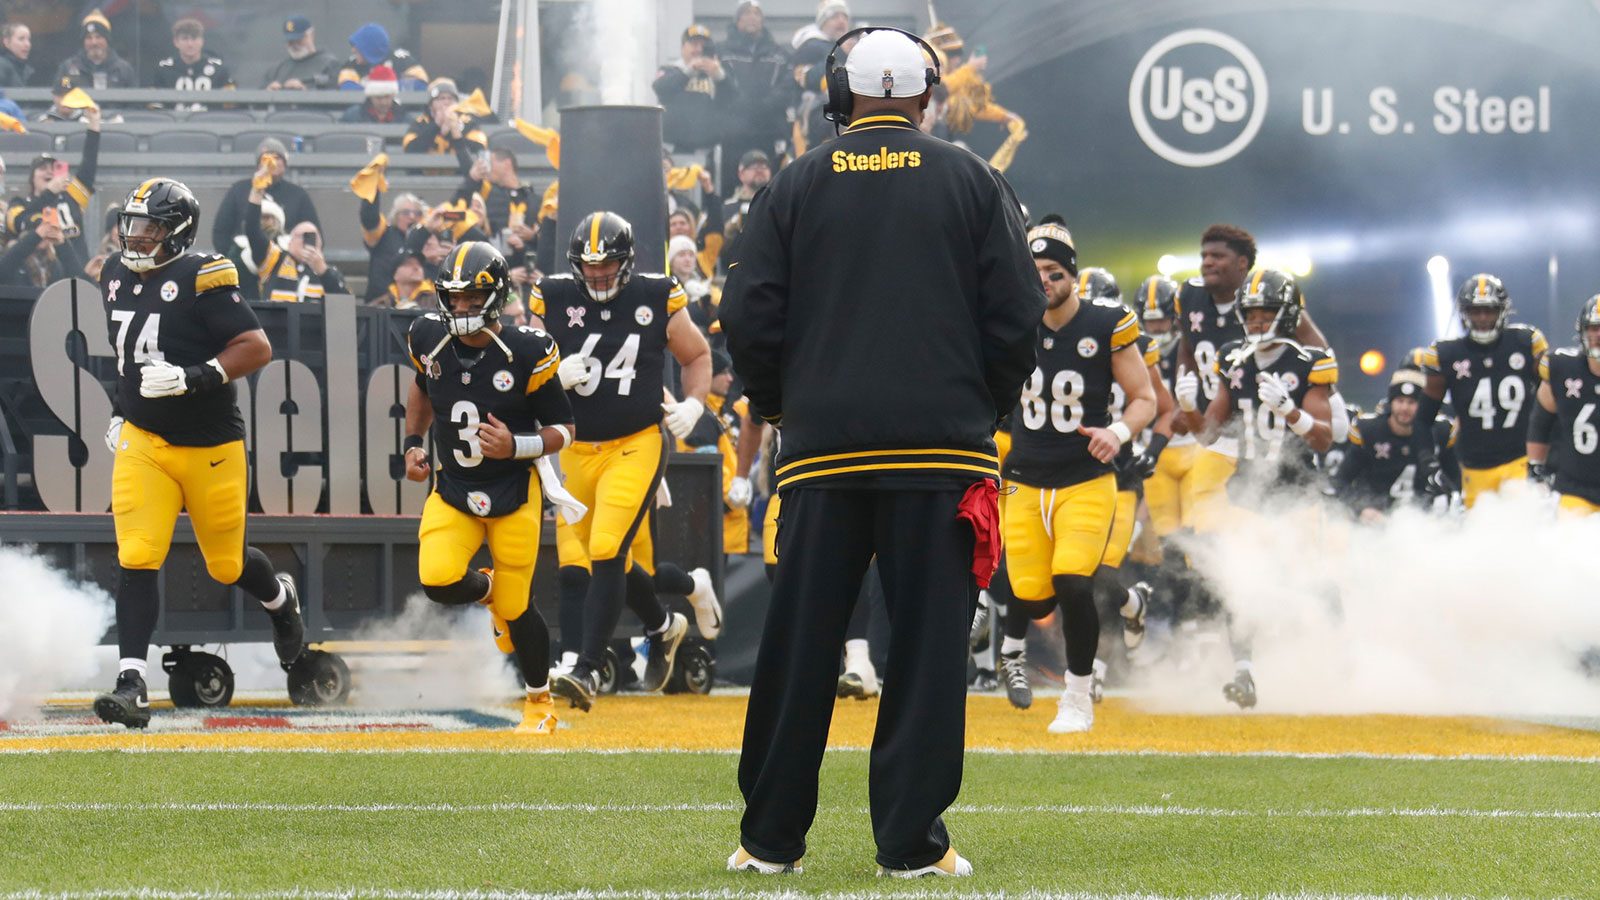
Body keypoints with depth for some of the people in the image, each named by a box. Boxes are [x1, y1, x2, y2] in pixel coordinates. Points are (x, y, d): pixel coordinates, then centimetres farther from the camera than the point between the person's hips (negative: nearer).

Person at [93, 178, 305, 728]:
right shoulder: (116, 276, 6)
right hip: (141, 441, 4)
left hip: (210, 448, -4)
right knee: (137, 559, -12)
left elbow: (257, 348, -20)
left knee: (227, 564, 12)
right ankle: (132, 686, -15)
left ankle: (280, 600, 47)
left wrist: (192, 379, -29)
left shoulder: (201, 279, -16)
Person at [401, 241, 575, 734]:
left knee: (516, 609, -1)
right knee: (438, 581, -21)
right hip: (453, 489, 3)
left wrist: (516, 446, -24)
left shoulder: (527, 353, -17)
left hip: (513, 490, -3)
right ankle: (487, 589, 17)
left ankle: (540, 700, 26)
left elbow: (563, 428, -8)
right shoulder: (430, 339, -5)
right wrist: (413, 443, 10)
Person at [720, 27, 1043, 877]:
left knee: (799, 645, 5)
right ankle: (911, 840, -1)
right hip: (942, 445, -1)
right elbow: (1017, 313, 1)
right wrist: (989, 404, 15)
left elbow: (748, 314, 2)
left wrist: (776, 403, 17)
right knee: (928, 642, 1)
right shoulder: (973, 183, 4)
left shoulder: (795, 186, 6)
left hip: (822, 450, 1)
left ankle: (771, 838, 9)